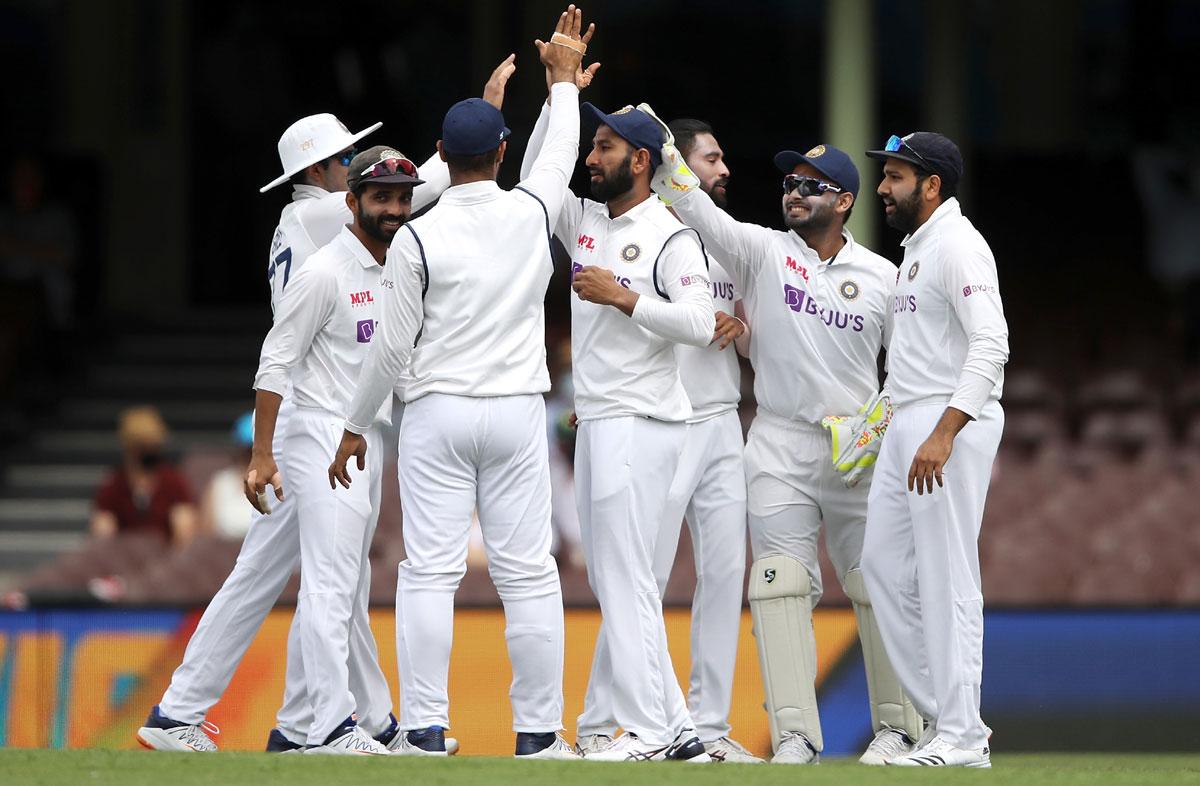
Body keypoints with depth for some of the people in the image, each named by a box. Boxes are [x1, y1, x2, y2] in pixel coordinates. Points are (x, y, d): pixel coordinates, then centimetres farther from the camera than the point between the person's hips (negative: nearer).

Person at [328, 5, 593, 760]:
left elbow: (394, 345, -4)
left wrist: (357, 426, 8)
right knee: (529, 572, 3)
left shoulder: (418, 238, -8)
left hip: (438, 414, -2)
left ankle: (426, 732, -8)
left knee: (430, 571, -2)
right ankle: (539, 732, 2)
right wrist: (564, 79, 38)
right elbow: (562, 155, 22)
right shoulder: (531, 214, -1)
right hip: (517, 414, 2)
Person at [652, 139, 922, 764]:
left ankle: (896, 725, 11)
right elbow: (697, 209, -10)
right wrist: (661, 149, -24)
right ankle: (795, 733, -8)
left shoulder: (882, 277, 5)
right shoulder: (761, 252, 3)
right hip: (780, 450, 0)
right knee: (781, 587, -8)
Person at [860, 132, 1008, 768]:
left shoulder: (957, 245, -13)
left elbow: (990, 345, -23)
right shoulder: (916, 249, 19)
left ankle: (960, 737, -6)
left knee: (947, 580, -9)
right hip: (907, 426, 11)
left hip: (952, 424, -11)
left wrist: (943, 434, -29)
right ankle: (943, 716, 14)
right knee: (883, 565, 10)